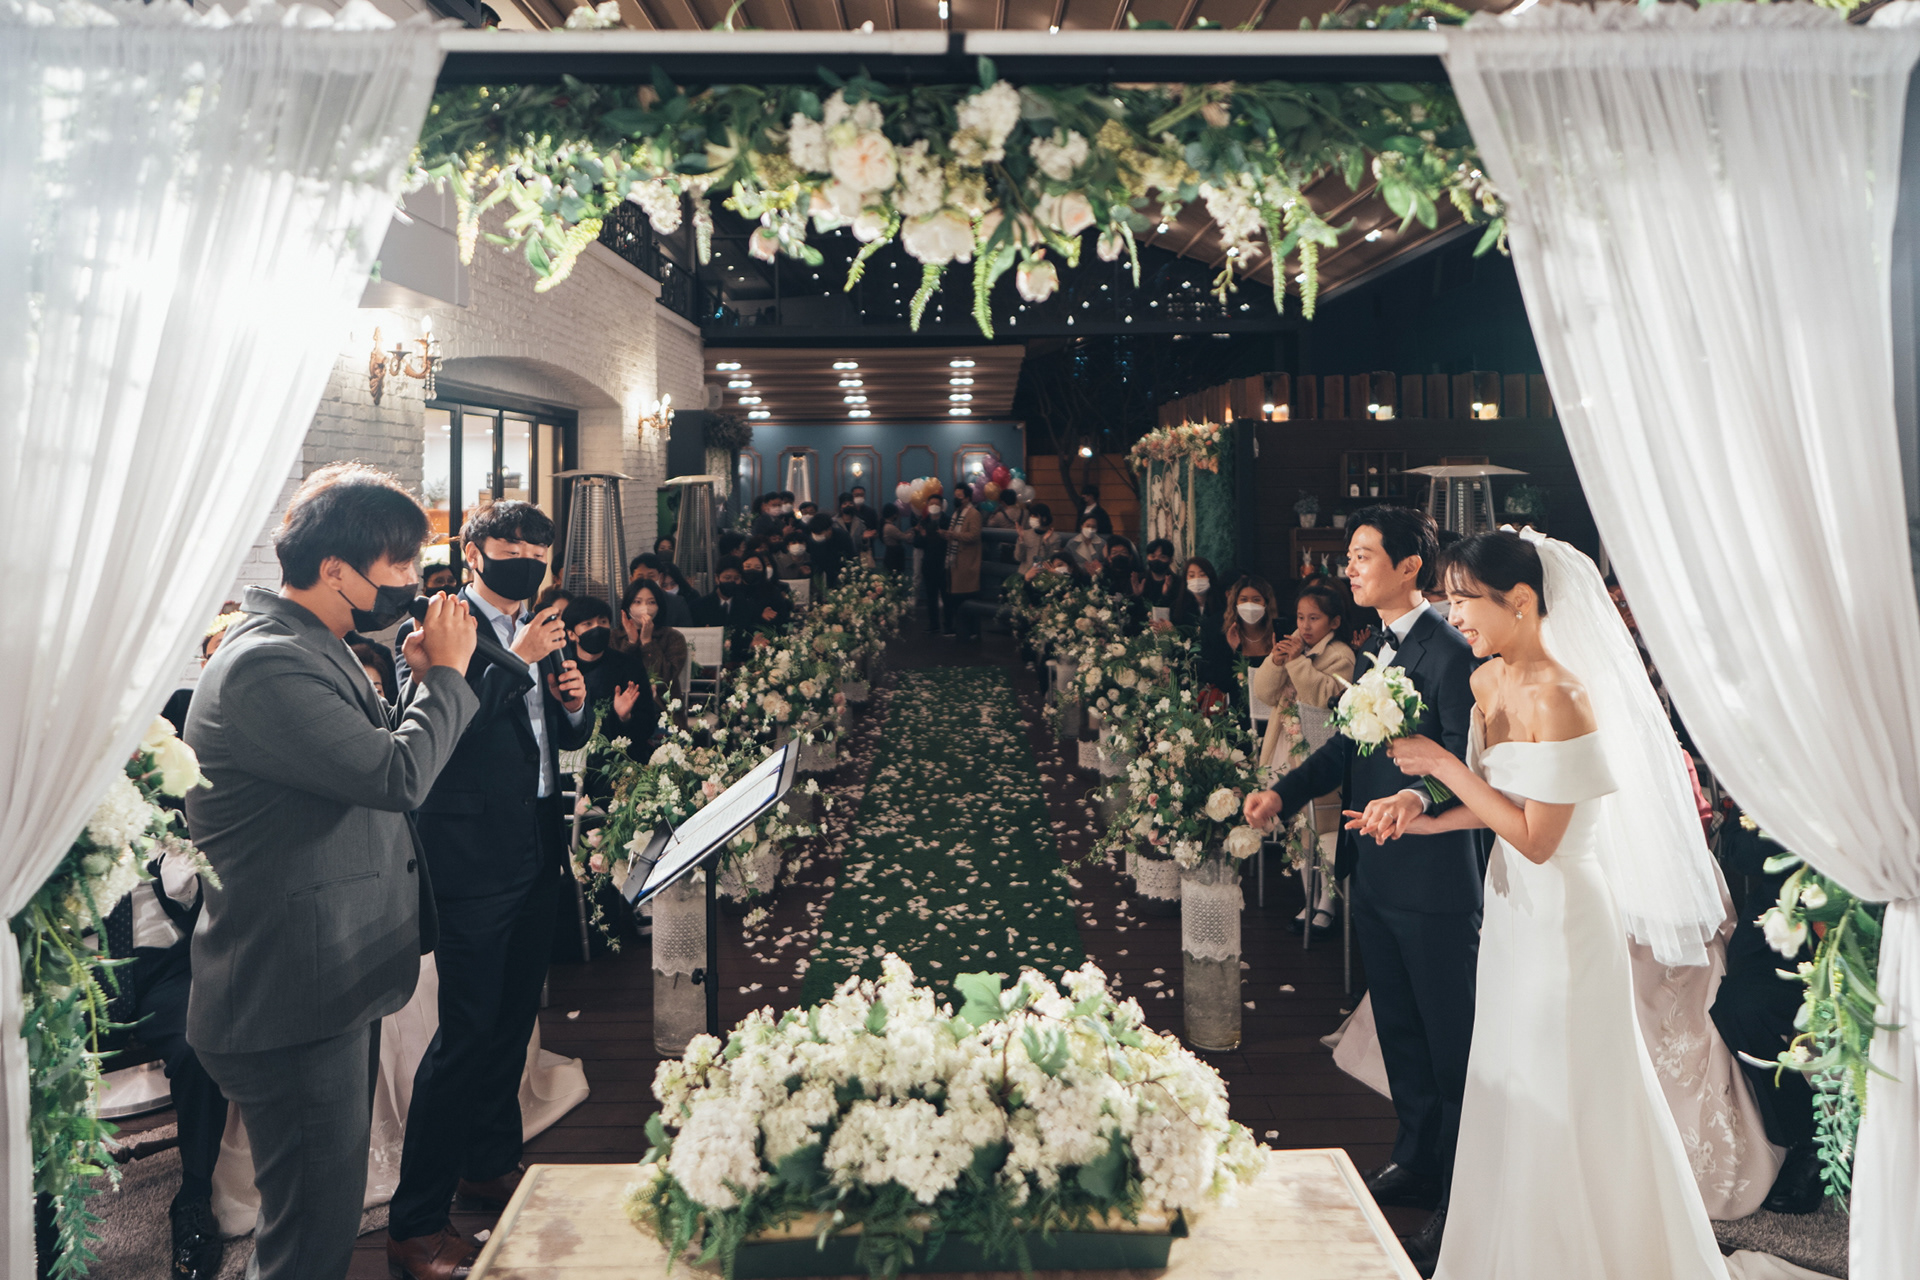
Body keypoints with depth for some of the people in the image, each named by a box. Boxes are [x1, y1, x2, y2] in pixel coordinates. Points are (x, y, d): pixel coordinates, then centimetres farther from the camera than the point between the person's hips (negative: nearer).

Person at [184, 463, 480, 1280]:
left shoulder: (313, 651, 13)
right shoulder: (267, 664, -22)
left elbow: (376, 755, 18)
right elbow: (398, 775, -29)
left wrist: (422, 681, 4)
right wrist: (446, 673, -14)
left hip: (334, 985, 11)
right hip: (290, 1004, -11)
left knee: (329, 1210, 23)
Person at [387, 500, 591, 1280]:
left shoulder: (540, 631, 15)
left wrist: (574, 700, 0)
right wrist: (516, 663, -21)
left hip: (538, 852, 8)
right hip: (474, 857, -8)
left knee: (514, 1018, 18)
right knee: (466, 1033, -6)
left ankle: (490, 1164, 36)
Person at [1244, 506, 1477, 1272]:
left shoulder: (1448, 653, -18)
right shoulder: (1376, 650, 11)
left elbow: (1466, 763, -25)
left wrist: (1418, 797, -44)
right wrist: (1284, 792, 5)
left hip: (1432, 878, -9)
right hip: (1374, 873, 9)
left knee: (1452, 1036, 6)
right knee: (1398, 1027, 21)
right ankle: (1417, 1161, 38)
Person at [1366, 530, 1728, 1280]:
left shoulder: (1561, 697, -23)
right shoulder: (1488, 681, 3)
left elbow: (1537, 838, -24)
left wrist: (1443, 764, -21)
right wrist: (1418, 822, -2)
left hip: (1563, 915, -9)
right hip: (1511, 908, 9)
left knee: (1565, 1104, 7)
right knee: (1510, 1090, 19)